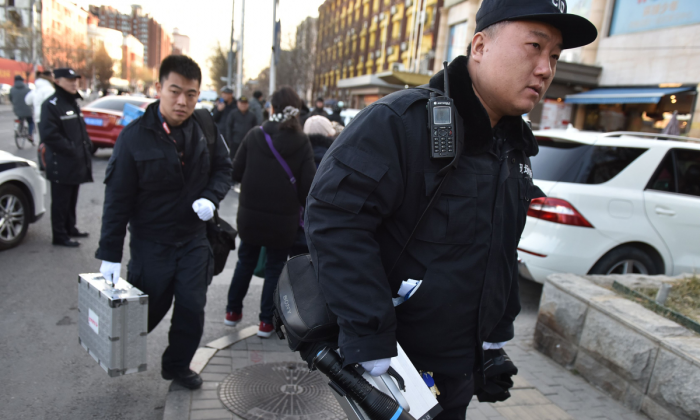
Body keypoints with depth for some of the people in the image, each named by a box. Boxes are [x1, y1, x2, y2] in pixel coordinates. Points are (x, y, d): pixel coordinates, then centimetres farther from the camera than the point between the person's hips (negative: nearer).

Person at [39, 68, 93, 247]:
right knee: (60, 202, 0)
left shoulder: (73, 103, 16)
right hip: (61, 165, -8)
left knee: (71, 200, 19)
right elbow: (48, 135, -21)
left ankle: (70, 228, 31)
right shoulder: (51, 105, -13)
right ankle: (60, 236, 9)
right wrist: (71, 150, -19)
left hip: (77, 163, 9)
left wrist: (87, 147, 10)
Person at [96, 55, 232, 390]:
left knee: (192, 309, 6)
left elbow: (223, 167, 9)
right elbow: (117, 199, -10)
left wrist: (210, 198, -13)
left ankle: (177, 366, 32)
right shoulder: (135, 136, -13)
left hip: (194, 239, 3)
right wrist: (110, 254, -10)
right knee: (148, 310, 11)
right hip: (151, 242, -2)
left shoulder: (205, 127, -4)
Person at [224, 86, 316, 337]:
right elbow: (307, 186, -12)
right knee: (275, 268, 15)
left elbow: (236, 173, -1)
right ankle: (266, 321, 22)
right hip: (284, 220, -2)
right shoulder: (302, 143, -10)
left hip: (250, 215, 2)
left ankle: (233, 311, 35)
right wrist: (299, 203, 7)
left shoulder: (254, 136, -6)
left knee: (246, 262, 22)